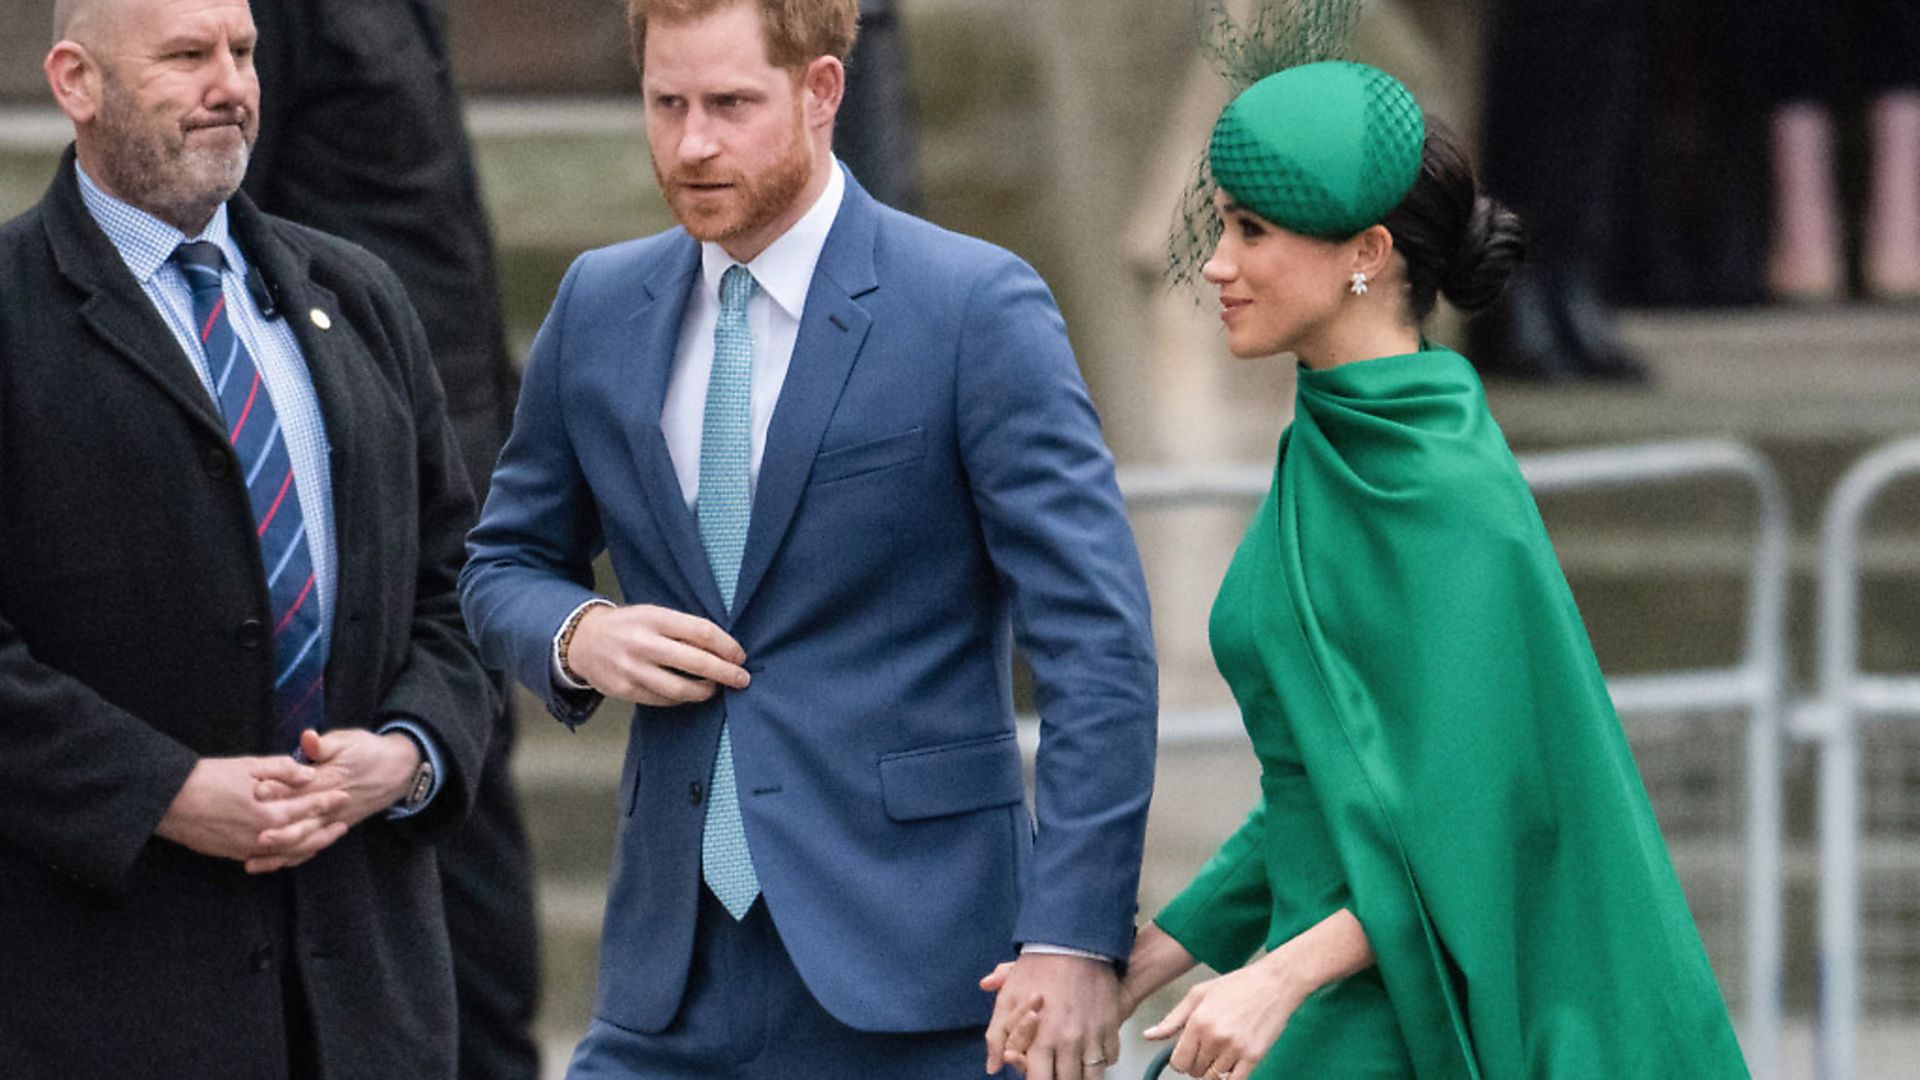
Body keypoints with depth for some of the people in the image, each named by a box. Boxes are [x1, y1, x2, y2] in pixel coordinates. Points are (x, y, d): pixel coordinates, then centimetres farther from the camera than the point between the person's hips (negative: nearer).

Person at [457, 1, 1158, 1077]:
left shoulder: (978, 310, -7)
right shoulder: (601, 307, 10)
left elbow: (1097, 638, -11)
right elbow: (507, 563, 22)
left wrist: (1074, 938, -18)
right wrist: (578, 636, -3)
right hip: (675, 976, 4)